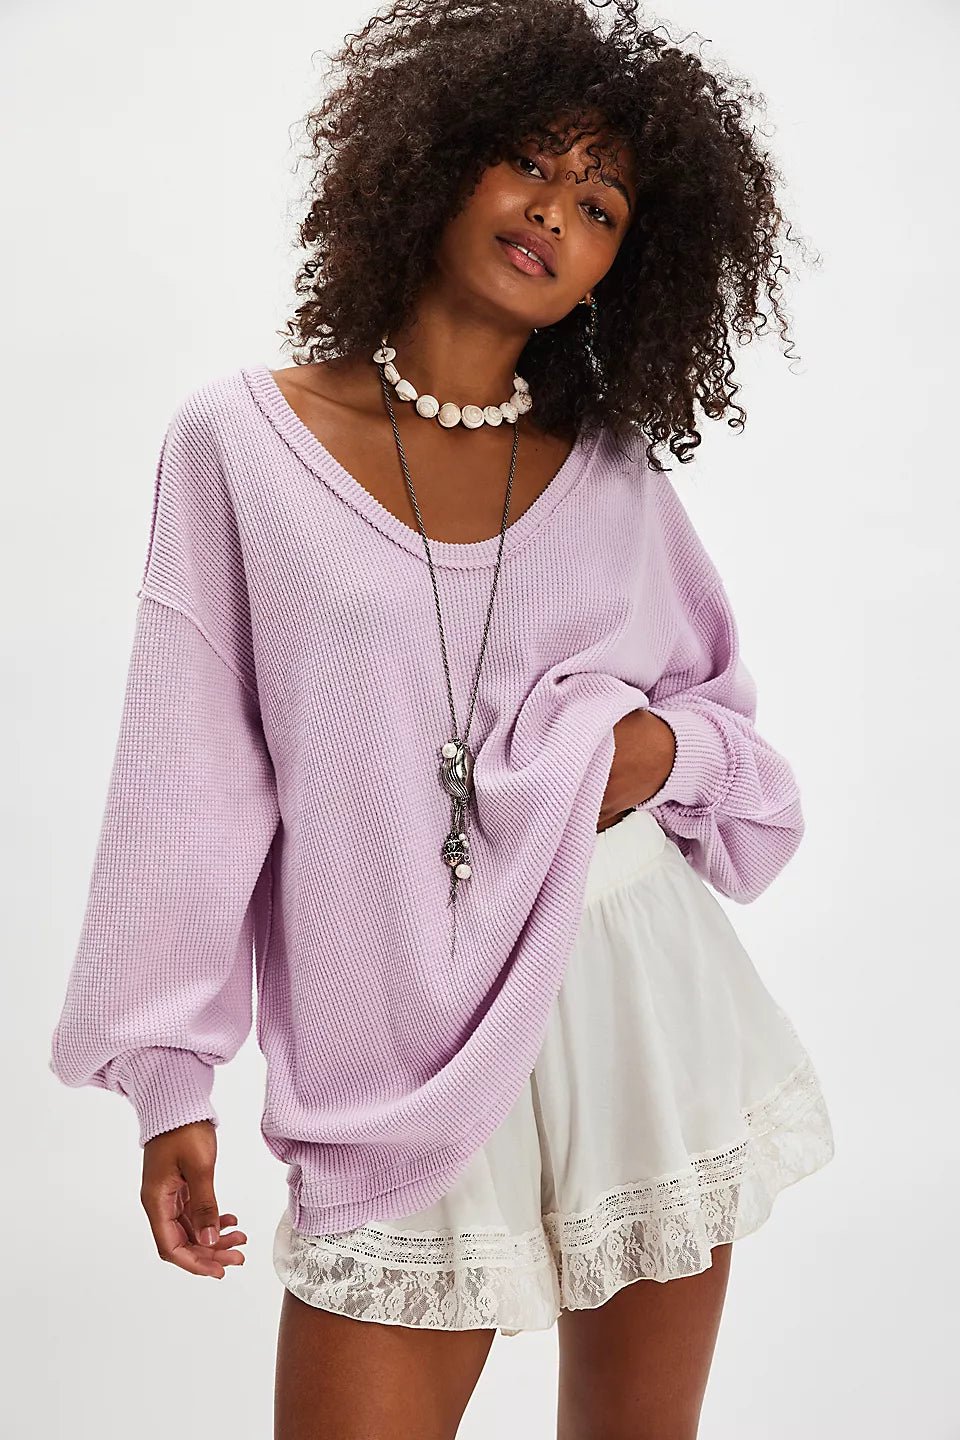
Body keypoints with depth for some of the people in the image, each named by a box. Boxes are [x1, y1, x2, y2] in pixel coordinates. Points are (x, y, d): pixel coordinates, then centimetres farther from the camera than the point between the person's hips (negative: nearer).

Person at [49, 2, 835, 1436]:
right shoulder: (239, 441, -2)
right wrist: (175, 1082, -1)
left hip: (644, 1007, 3)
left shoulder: (614, 474, 5)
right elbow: (195, 780, -1)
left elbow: (721, 705, 18)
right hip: (405, 1047, -2)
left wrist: (664, 747, -7)